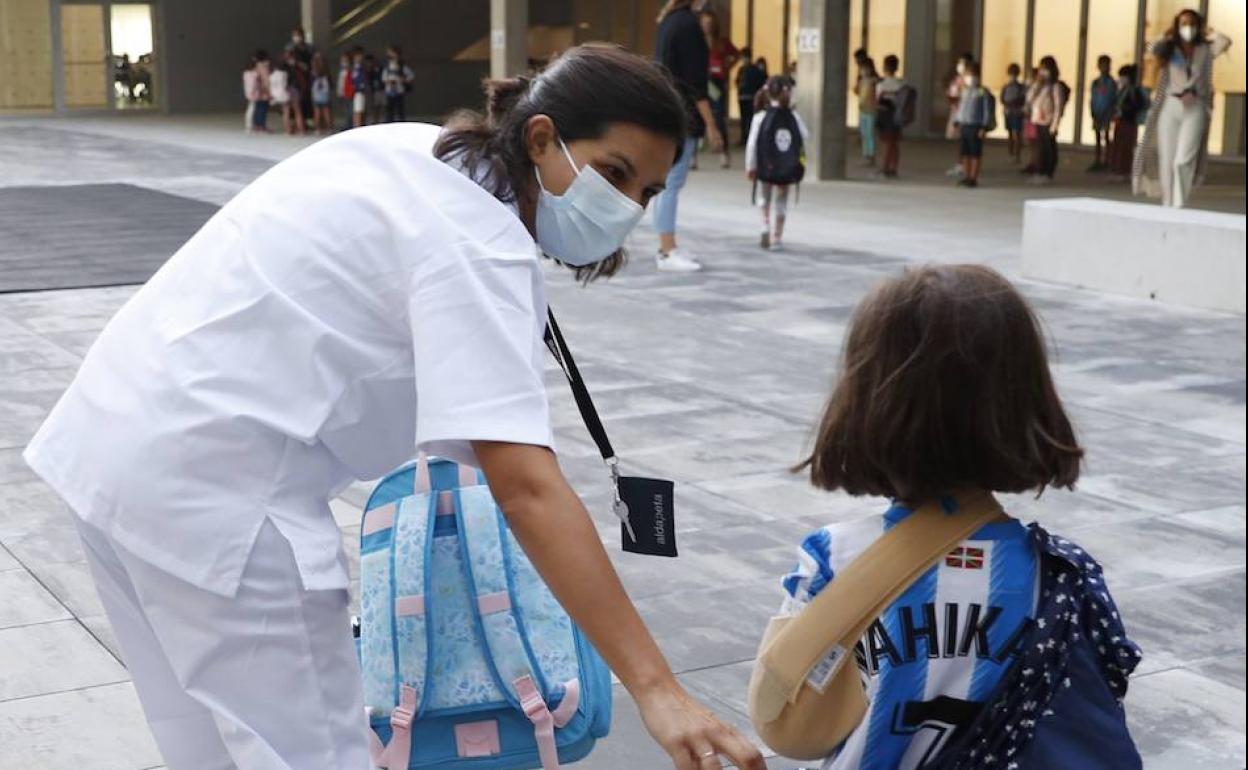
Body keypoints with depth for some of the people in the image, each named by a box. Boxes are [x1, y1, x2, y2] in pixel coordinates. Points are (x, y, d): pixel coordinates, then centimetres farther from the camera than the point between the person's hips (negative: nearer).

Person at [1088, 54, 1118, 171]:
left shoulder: (1112, 83, -4)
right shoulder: (1095, 83, 10)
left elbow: (1114, 101, -6)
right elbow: (1091, 100, 9)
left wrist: (1109, 116, -13)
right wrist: (1093, 115, -1)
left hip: (1107, 116, -5)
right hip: (1097, 116, 5)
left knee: (1105, 138, -5)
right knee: (1098, 139, 8)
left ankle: (1105, 161, -3)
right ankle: (1097, 161, 12)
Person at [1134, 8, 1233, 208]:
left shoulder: (1205, 50, 8)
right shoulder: (1169, 49, 9)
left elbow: (1225, 42, -10)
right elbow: (1152, 48, -11)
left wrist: (1208, 32, 5)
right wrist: (1169, 36, 4)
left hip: (1195, 109, -1)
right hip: (1169, 107, 1)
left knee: (1183, 160, -14)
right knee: (1166, 161, 2)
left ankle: (1179, 205, -10)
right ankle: (1167, 204, 12)